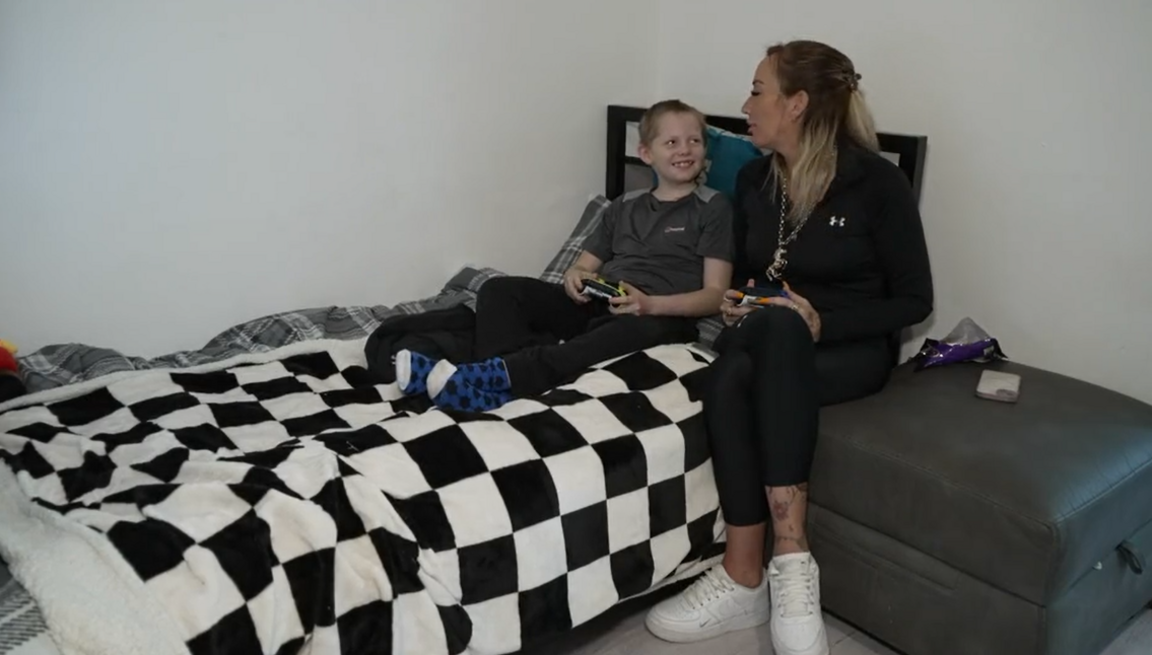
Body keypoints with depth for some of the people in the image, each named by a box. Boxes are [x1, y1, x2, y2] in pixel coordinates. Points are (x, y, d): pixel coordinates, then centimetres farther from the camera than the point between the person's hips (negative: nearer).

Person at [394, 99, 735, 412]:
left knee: (645, 330, -42)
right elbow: (585, 264, 22)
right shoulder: (624, 206, 21)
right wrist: (575, 276, -5)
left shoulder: (714, 208, 6)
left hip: (660, 315, -5)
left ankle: (496, 374, -49)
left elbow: (715, 295, -3)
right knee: (500, 289, -13)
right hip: (596, 304, 5)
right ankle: (501, 387, -40)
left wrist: (650, 303, -20)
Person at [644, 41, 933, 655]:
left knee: (780, 328, -38)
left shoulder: (878, 183, -10)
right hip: (771, 345, 4)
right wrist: (736, 302, -5)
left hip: (853, 347, -4)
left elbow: (915, 300, -7)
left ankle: (746, 575, -37)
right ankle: (789, 558, -27)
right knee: (729, 379, -33)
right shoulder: (754, 179, 6)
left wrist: (822, 322, -20)